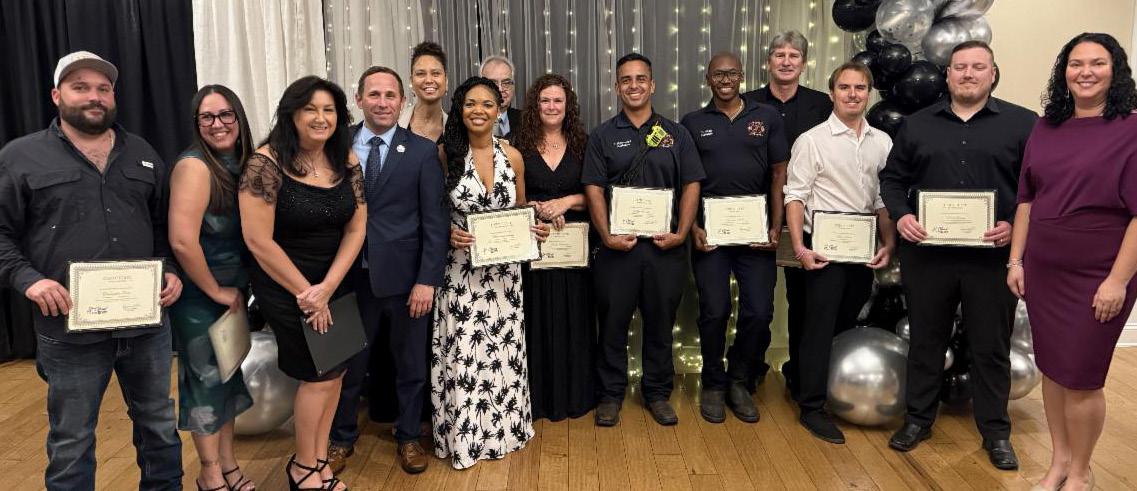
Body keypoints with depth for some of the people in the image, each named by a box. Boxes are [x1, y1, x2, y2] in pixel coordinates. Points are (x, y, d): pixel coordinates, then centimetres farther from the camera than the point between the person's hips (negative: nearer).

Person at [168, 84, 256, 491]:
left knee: (228, 374, 17)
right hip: (199, 295, -7)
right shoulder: (195, 166, -19)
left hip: (233, 292, 7)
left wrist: (237, 289, 4)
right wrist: (216, 291, -17)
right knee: (206, 379, 7)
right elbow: (182, 242, -27)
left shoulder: (242, 164, 3)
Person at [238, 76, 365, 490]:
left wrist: (326, 288, -11)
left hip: (335, 282, 5)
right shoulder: (266, 163, -18)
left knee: (334, 370, 9)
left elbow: (355, 229, -1)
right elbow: (258, 240, -19)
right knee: (321, 373, 0)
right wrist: (305, 292, -12)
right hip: (284, 286, -5)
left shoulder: (347, 162, -2)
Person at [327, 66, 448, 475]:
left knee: (410, 364, 14)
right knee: (347, 363, 14)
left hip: (404, 276, -1)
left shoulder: (422, 151, -2)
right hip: (352, 276, 1)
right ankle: (342, 437, 36)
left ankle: (408, 437, 35)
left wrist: (427, 280, -11)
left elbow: (435, 221, -5)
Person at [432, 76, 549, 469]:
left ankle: (501, 428, 31)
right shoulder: (445, 154, -6)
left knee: (503, 349, 12)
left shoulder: (512, 156, 2)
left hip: (503, 270, 3)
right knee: (462, 353, 2)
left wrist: (534, 229, -8)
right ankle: (464, 435, 20)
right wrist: (448, 233, -17)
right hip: (460, 270, -2)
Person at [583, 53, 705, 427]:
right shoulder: (602, 136, 6)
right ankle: (611, 394, 20)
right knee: (613, 321, 5)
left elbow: (691, 186, 5)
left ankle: (658, 393, 25)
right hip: (617, 245, -1)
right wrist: (607, 236, -12)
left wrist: (680, 234, -7)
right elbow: (593, 190, -1)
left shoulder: (675, 134, 9)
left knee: (661, 322, 10)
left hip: (666, 246, 1)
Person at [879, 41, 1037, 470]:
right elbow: (892, 177, 11)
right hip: (926, 253, 2)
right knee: (925, 340, 13)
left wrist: (1015, 225, -14)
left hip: (993, 256, -1)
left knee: (991, 347, 9)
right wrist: (900, 215, -6)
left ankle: (996, 432, 25)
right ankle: (919, 418, 28)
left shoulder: (1023, 123, 2)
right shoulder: (917, 124, 9)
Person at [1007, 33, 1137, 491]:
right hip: (1042, 272, 5)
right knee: (1052, 370, 14)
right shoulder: (1045, 128, 5)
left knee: (1081, 378, 6)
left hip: (1096, 278, -4)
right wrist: (1016, 259, 7)